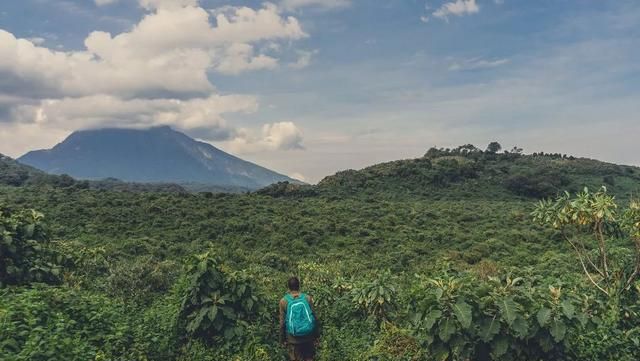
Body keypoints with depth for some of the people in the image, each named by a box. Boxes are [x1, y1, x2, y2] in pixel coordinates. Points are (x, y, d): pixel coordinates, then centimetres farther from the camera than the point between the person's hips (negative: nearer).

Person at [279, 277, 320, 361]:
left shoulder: (284, 301, -10)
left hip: (293, 339, -1)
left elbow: (282, 322, -5)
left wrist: (282, 339, 7)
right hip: (308, 336, 1)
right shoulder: (307, 298, -8)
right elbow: (314, 318, -4)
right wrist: (316, 335, 7)